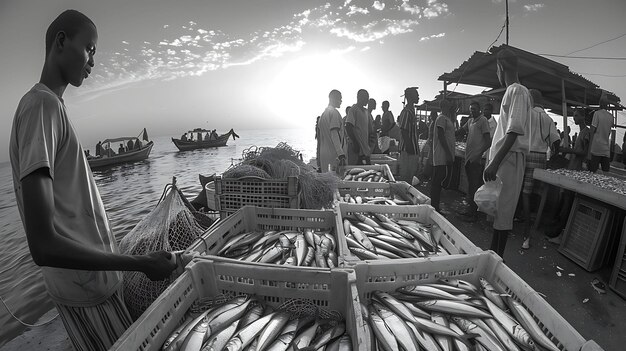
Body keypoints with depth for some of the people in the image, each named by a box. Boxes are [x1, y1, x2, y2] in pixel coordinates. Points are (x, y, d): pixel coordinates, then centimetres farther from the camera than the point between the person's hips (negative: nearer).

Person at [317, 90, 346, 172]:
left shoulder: (323, 113, 18)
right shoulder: (334, 112, -8)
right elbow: (334, 134, -20)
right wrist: (341, 154, -26)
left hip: (323, 155, 9)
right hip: (334, 155, -9)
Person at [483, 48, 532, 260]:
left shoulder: (518, 92, -10)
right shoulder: (511, 91, 18)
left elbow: (515, 131, -20)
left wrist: (495, 163, -26)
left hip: (510, 158, -9)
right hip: (503, 157, 9)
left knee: (503, 210, -4)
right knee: (498, 208, 13)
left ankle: (497, 257, 5)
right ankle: (493, 251, 24)